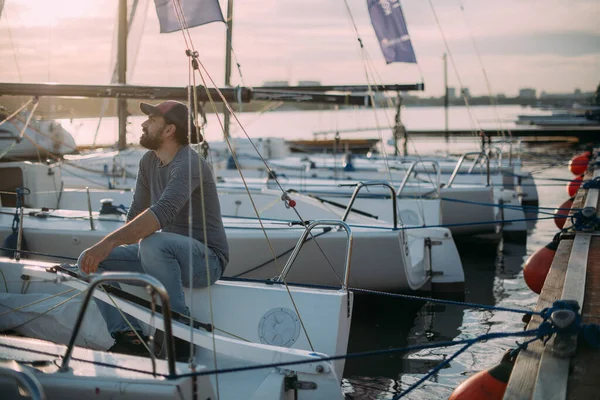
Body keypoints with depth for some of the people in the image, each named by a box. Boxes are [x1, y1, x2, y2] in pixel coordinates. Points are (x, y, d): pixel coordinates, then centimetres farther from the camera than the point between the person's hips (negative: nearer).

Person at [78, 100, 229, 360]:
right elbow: (137, 212, 12)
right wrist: (109, 249, -1)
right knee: (88, 260, -5)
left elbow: (162, 212, -37)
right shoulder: (149, 161, 8)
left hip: (207, 259, -8)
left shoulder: (189, 164, -21)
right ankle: (127, 335, -13)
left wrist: (109, 242, -44)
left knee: (153, 244, -40)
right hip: (167, 256, 8)